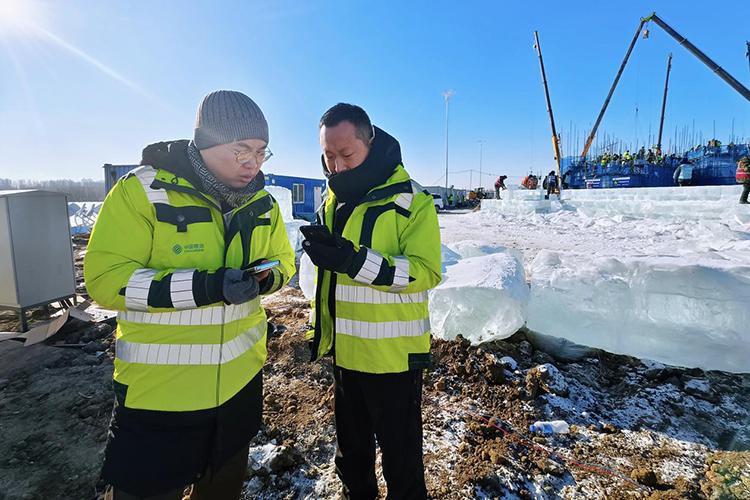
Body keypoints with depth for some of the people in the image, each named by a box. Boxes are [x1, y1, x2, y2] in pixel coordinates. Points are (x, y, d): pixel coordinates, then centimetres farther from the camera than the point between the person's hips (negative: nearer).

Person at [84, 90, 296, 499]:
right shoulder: (142, 190, -15)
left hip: (241, 381, 5)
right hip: (157, 388, -5)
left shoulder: (261, 202, 0)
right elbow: (105, 279, -20)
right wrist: (204, 286, -32)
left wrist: (267, 277, -15)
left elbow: (282, 260, 9)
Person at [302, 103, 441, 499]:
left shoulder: (412, 202, -13)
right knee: (351, 447, 25)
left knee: (400, 452, 14)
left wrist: (357, 261, -33)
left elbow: (426, 272, -22)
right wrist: (319, 332, 17)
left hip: (395, 355, -6)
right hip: (345, 352, 7)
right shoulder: (333, 202, 7)